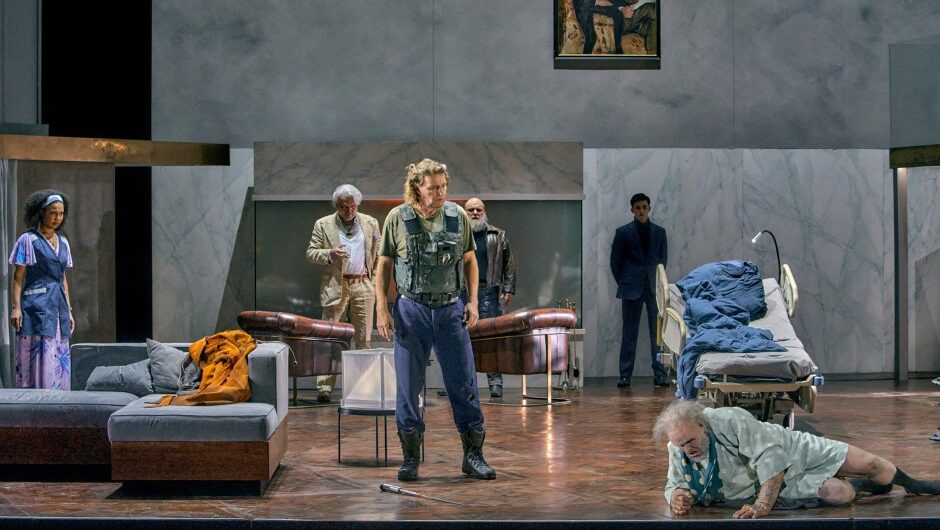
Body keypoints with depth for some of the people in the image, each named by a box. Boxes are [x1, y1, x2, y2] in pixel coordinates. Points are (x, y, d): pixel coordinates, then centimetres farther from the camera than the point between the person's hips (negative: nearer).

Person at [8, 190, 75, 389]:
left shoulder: (63, 242, 15)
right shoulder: (28, 240, -3)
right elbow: (17, 278, -4)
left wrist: (68, 310, 17)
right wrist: (16, 307, -14)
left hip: (58, 307, 6)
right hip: (37, 305, -6)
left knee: (60, 360, 5)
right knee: (39, 357, -11)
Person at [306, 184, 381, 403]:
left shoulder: (370, 223, 10)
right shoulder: (323, 225, 5)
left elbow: (379, 256, 14)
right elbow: (311, 253, 3)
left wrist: (376, 284, 5)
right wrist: (329, 254, -16)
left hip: (363, 286, 2)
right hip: (335, 286, -2)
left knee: (364, 338, 3)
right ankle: (324, 387, -4)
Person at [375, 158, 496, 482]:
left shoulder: (458, 216, 1)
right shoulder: (398, 218, -4)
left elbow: (469, 260, 11)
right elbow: (384, 265, 2)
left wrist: (472, 302, 3)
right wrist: (381, 310, -4)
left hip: (450, 309, 2)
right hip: (411, 310, -1)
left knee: (465, 384, 1)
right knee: (408, 386, 3)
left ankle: (473, 455, 11)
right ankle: (410, 458, 14)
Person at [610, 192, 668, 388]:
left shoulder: (659, 232, 10)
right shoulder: (623, 232, 3)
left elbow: (663, 259, 14)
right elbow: (615, 261, 7)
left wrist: (659, 282, 7)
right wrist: (623, 283, 3)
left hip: (654, 288, 1)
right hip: (632, 289, -1)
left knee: (658, 332, -2)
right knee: (629, 333, 1)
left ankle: (660, 374, 1)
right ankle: (625, 375, 4)